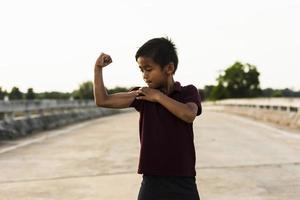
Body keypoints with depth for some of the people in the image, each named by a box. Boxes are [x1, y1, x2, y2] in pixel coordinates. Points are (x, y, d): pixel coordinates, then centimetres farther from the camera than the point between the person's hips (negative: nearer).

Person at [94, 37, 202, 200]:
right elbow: (103, 100, -2)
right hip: (152, 182, 2)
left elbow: (189, 115, -22)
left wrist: (158, 96, -14)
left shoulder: (188, 92, 0)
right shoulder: (142, 95, 3)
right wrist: (98, 68, -8)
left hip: (183, 182, -1)